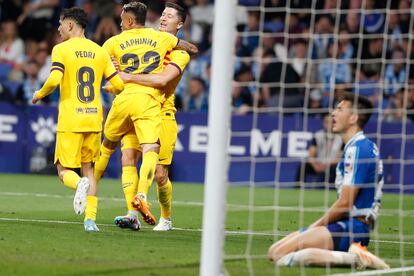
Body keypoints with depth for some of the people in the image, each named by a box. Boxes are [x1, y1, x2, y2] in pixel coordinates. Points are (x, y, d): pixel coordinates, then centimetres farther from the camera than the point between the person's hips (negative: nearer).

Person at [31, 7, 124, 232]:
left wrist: (40, 94, 1)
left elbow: (54, 79, -18)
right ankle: (90, 219, 2)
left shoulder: (61, 49, -5)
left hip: (70, 121, -4)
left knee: (64, 170, 5)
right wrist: (106, 89, 29)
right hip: (94, 120, 4)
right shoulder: (100, 52, 9)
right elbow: (118, 85, 6)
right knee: (88, 168, 14)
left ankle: (80, 184, -30)